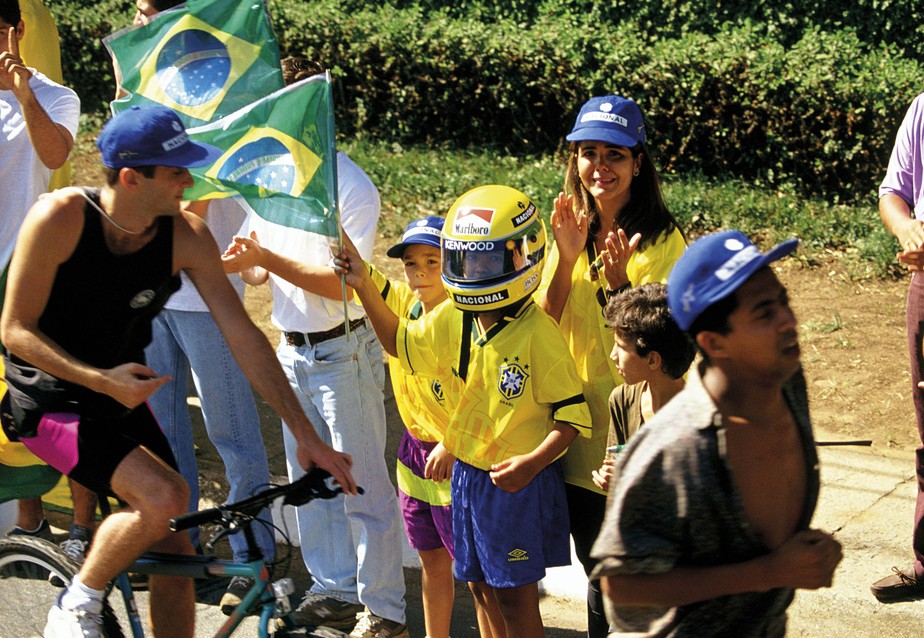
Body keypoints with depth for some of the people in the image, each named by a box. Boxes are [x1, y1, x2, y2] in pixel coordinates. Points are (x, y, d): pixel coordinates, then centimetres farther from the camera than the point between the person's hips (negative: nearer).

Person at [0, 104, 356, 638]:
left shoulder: (187, 237, -12)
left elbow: (244, 336, -9)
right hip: (46, 397, -5)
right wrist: (103, 380, -29)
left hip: (123, 399, 5)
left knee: (176, 556, 2)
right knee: (164, 495, -27)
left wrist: (307, 436, -11)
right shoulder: (62, 218, -23)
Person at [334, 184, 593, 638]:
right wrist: (363, 285, 7)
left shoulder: (537, 334, -21)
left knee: (515, 595, 3)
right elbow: (399, 341, 18)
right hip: (466, 474, 7)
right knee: (481, 586, 18)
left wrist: (533, 461, -30)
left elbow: (572, 413, -17)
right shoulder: (451, 320, 0)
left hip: (520, 482, -7)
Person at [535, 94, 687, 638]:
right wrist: (567, 257, -16)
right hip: (580, 423, 5)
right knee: (599, 571, 17)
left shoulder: (663, 240, -11)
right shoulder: (568, 227, 6)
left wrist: (619, 281, -29)